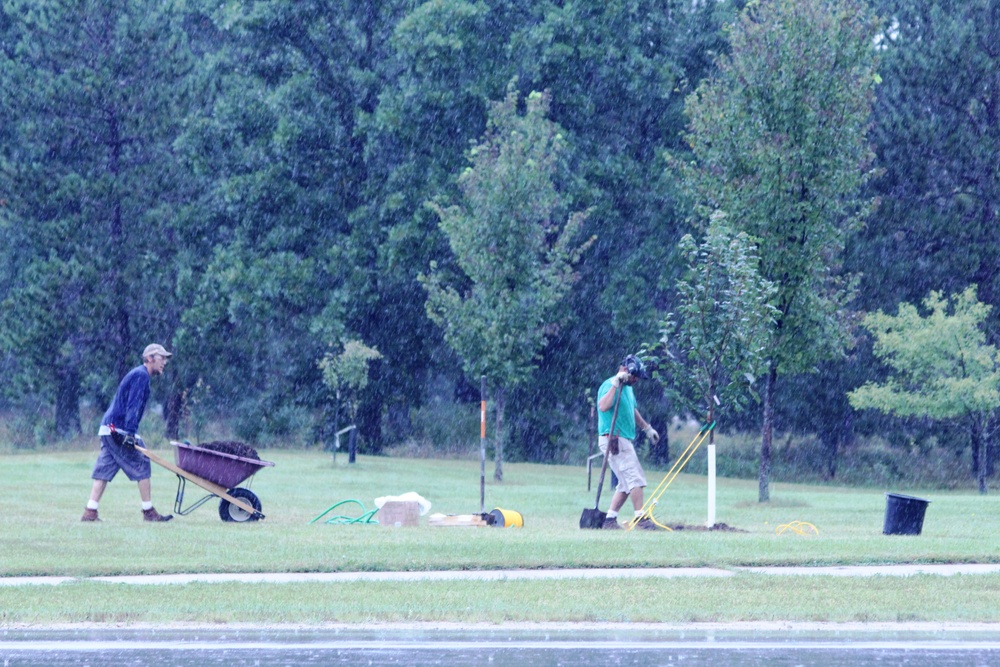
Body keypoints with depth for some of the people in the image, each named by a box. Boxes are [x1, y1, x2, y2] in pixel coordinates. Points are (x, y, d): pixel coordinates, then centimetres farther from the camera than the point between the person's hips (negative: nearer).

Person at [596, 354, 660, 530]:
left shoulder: (627, 388, 17)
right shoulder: (610, 385, -13)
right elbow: (603, 407, -31)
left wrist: (647, 428, 35)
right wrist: (615, 385, -32)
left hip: (624, 441, 10)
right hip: (614, 440, -10)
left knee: (626, 483, 9)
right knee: (635, 478, -12)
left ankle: (610, 519, 10)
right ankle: (641, 518, -10)